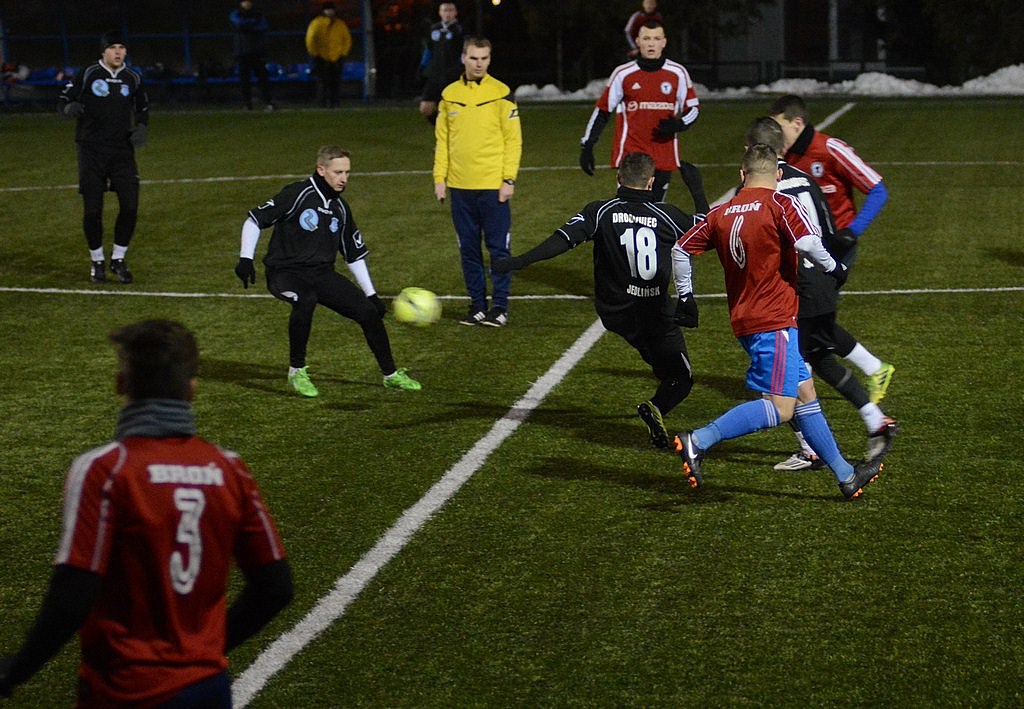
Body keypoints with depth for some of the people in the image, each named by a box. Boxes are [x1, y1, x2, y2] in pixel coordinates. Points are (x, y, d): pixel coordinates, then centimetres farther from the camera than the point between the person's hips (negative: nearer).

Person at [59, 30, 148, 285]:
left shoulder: (132, 78, 7)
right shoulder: (87, 75, -3)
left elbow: (142, 108, 21)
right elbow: (65, 100, -1)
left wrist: (141, 127, 1)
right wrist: (70, 108, -25)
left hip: (122, 149, 3)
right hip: (92, 150, -3)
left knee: (130, 206, -5)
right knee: (92, 209, -1)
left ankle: (118, 259, 13)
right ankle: (97, 261, 18)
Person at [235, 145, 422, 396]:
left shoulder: (340, 208, 8)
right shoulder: (297, 195, -12)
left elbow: (355, 254, 18)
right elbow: (255, 219, -10)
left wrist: (371, 294, 15)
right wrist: (245, 259, -21)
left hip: (322, 274, 6)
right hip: (285, 272, -6)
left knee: (368, 310, -6)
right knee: (305, 301, -38)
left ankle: (391, 375, 13)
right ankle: (297, 372, -18)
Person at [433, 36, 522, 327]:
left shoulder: (501, 93, -3)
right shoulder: (449, 94, 8)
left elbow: (513, 139, -3)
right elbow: (442, 139, 11)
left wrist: (509, 179, -10)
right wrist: (440, 176, 4)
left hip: (493, 186, -4)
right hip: (460, 186, 4)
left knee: (498, 248, -1)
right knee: (468, 249, 8)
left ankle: (500, 306, 6)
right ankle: (477, 305, 17)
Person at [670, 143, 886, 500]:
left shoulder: (721, 213, 10)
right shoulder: (780, 204, -8)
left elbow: (680, 249, 12)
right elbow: (807, 243, -22)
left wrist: (685, 295, 22)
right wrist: (833, 267, -5)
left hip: (744, 320, 8)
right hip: (774, 322, -8)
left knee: (805, 394, 15)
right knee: (780, 407, -10)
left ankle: (846, 476, 22)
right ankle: (698, 442, -20)